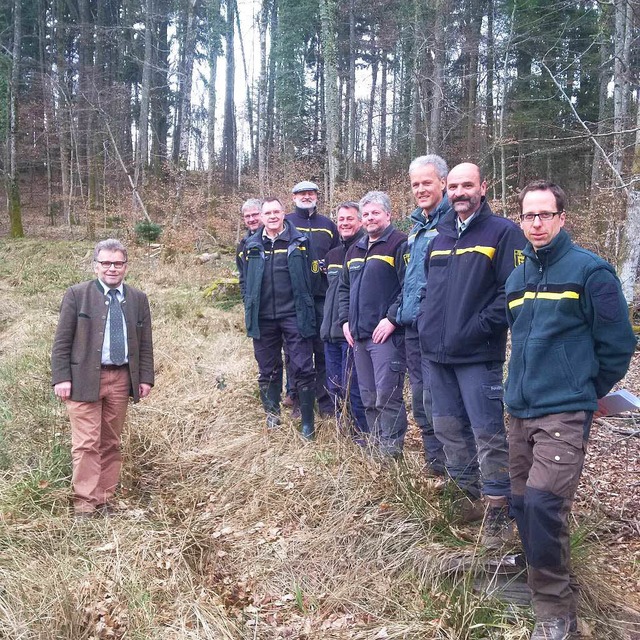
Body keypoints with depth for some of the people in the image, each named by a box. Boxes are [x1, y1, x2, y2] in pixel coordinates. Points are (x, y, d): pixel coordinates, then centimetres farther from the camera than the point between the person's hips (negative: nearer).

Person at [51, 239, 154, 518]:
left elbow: (145, 343, 12)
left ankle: (104, 499, 19)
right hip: (84, 379, -3)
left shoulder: (138, 299, 9)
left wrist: (146, 377, 5)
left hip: (122, 379, 4)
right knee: (86, 443, -4)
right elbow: (62, 340, -2)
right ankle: (84, 504, 3)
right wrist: (61, 377, -9)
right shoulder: (77, 295, 0)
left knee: (111, 443, 10)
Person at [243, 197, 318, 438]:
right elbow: (246, 280, 14)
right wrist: (250, 309, 9)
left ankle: (308, 421, 6)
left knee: (302, 369, -3)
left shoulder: (300, 242, 0)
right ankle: (272, 414, 28)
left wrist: (303, 307, 0)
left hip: (294, 316, -3)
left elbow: (311, 276, 3)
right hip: (263, 318, 3)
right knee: (268, 370, 13)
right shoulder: (252, 245, 8)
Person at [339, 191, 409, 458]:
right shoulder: (355, 249, 19)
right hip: (358, 335, 8)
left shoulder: (399, 244, -7)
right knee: (368, 397, 14)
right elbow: (344, 288, 25)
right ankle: (375, 444, 27)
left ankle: (391, 451, 4)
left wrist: (392, 319, -19)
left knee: (387, 396, -7)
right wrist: (345, 320, 13)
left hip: (387, 335, -8)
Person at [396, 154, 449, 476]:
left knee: (434, 397, -6)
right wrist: (396, 313, 20)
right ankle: (432, 457, 27)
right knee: (419, 395, 14)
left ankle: (442, 463, 9)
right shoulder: (417, 223, 18)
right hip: (411, 322, 9)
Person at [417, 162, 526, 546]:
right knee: (449, 428, 14)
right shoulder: (440, 236, 16)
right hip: (438, 353, 7)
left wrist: (479, 326, -17)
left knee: (488, 433, -4)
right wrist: (427, 322, 10)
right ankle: (468, 496, 29)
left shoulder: (503, 232, -5)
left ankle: (499, 511, 7)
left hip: (478, 355, -7)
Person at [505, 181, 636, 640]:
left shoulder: (590, 270, -8)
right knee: (523, 503, 11)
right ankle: (553, 583, 33)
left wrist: (589, 390, 6)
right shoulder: (516, 278, 12)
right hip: (521, 410, 7)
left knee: (543, 503, -17)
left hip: (566, 412, -7)